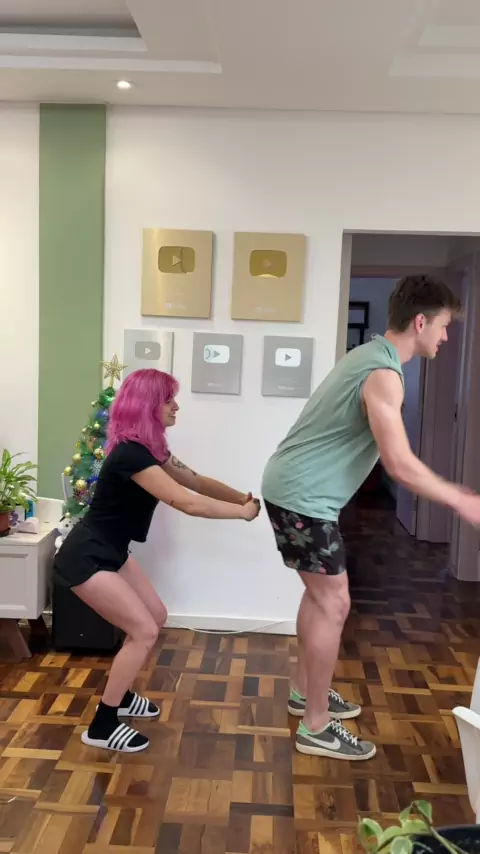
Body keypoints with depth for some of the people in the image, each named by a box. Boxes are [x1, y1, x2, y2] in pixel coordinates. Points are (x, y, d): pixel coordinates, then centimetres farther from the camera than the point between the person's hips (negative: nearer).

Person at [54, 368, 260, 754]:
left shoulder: (148, 448, 4)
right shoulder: (131, 454, -28)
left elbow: (196, 480, 7)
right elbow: (188, 503, -32)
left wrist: (242, 496, -5)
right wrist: (243, 512, -21)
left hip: (111, 551, 10)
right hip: (86, 558, -10)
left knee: (156, 616, 15)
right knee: (143, 631, -6)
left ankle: (119, 695, 33)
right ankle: (101, 727, 8)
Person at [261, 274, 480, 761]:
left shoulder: (370, 355, 12)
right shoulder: (383, 374, -21)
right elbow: (400, 465, -24)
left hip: (294, 489, 10)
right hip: (301, 497, -10)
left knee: (320, 593, 20)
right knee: (334, 603, -1)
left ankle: (304, 692, 36)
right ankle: (316, 727, 12)